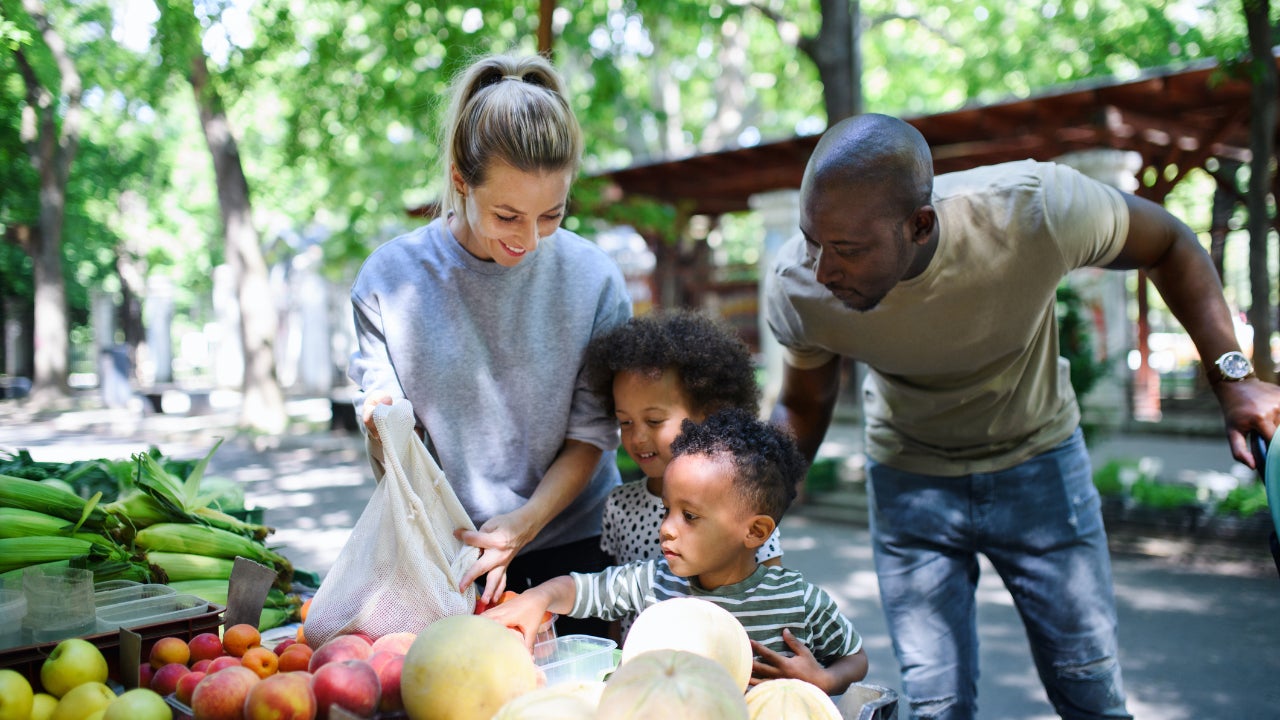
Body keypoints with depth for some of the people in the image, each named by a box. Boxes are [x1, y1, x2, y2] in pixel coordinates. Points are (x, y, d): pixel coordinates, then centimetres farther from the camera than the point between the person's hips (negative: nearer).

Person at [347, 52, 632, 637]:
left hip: (572, 545, 1)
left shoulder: (592, 278, -8)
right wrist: (383, 435, -28)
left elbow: (590, 436, -6)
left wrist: (524, 522, -20)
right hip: (446, 554, 0)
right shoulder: (389, 279, -8)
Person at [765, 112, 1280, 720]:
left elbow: (1169, 245, -11)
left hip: (1039, 462, 0)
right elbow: (802, 407, -4)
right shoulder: (797, 287, -26)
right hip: (909, 479, 1)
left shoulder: (1035, 209, -33)